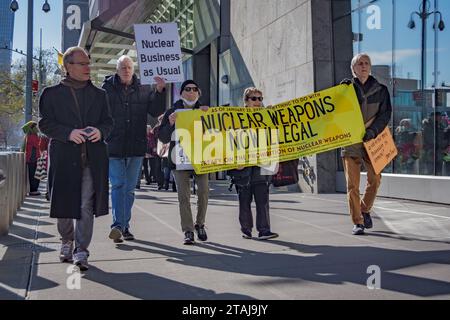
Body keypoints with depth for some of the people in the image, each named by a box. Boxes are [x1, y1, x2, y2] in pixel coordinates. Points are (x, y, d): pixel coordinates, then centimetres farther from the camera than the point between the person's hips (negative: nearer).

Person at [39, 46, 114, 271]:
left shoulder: (98, 94, 15)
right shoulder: (52, 93, 6)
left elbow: (108, 121, 14)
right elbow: (45, 123, 0)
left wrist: (100, 131, -8)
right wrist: (68, 133, -15)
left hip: (93, 158, 1)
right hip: (64, 157, -1)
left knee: (86, 206, -4)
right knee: (64, 204, 9)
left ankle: (81, 251, 1)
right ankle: (67, 242, 32)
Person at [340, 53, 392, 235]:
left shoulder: (380, 90, 7)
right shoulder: (347, 88, 6)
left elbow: (385, 114, 0)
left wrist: (372, 131, -15)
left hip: (371, 140, 1)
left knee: (375, 179, 1)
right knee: (352, 184, -4)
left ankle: (365, 210, 27)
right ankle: (357, 222, 4)